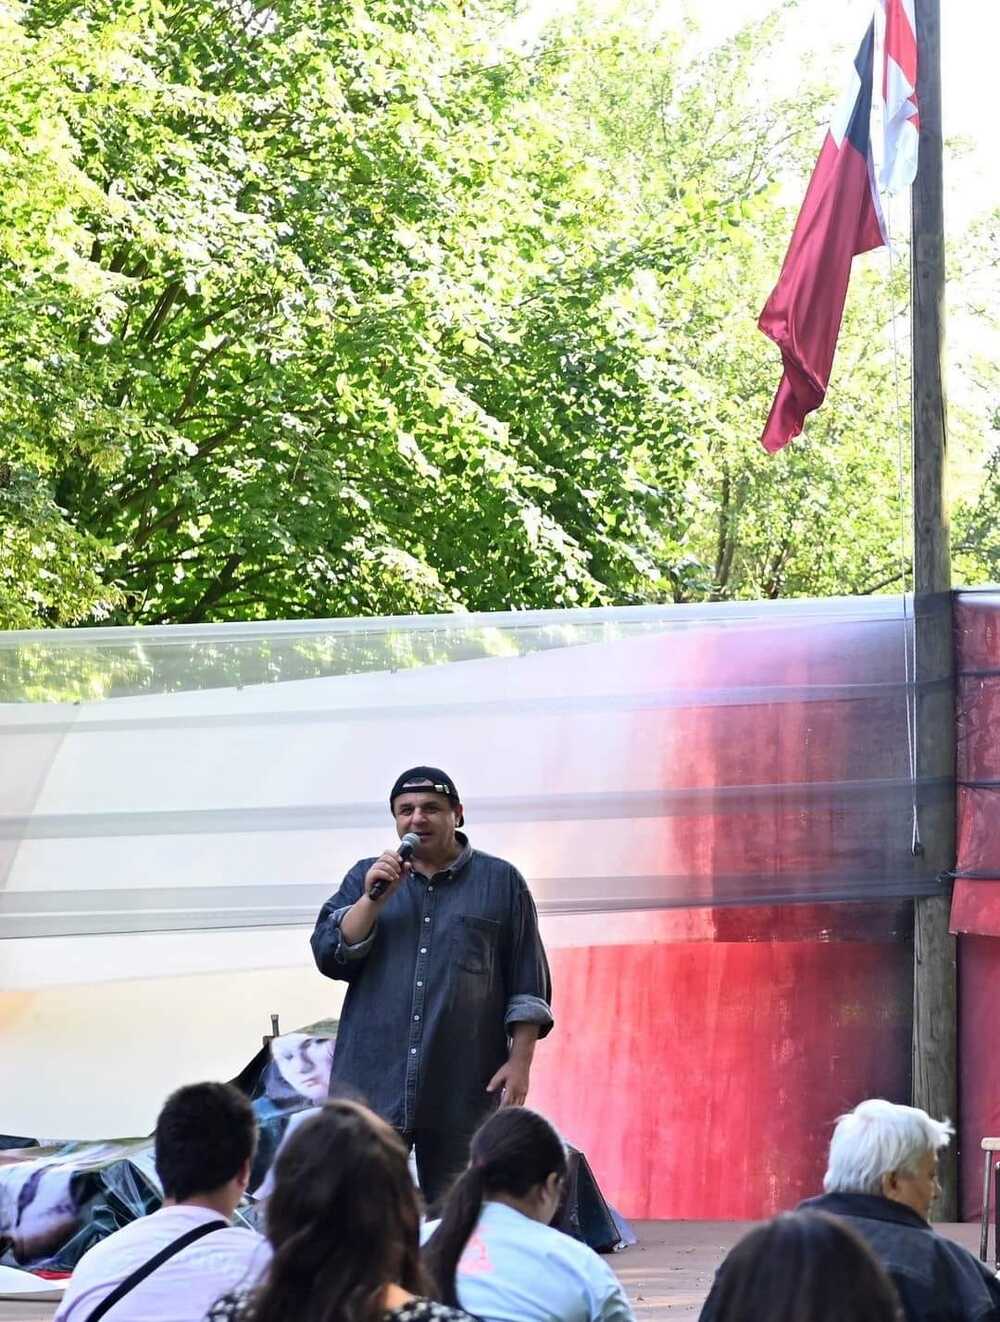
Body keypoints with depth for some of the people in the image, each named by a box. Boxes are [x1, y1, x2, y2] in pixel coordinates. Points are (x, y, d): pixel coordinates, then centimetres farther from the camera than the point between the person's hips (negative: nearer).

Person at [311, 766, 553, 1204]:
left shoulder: (500, 882, 9)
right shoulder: (365, 878, 14)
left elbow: (527, 984, 6)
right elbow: (330, 957, 3)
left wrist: (520, 1061, -2)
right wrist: (374, 897, -8)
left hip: (463, 1089, -1)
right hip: (374, 1082, 1)